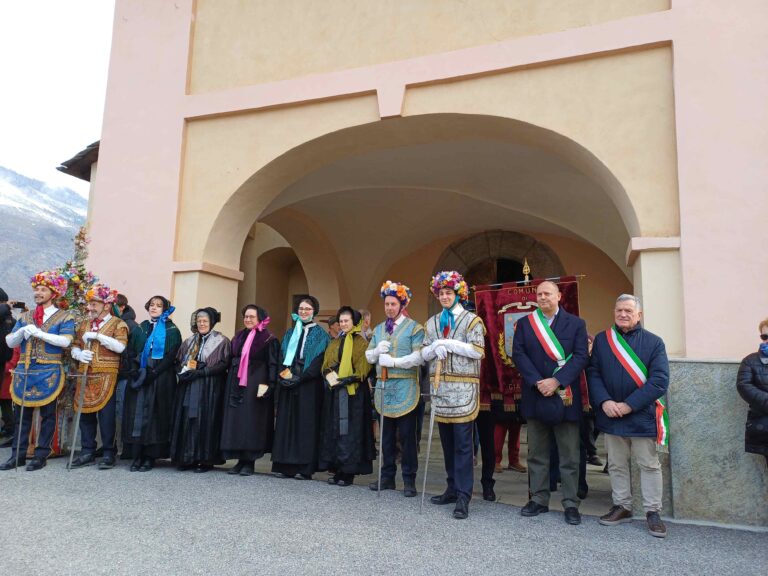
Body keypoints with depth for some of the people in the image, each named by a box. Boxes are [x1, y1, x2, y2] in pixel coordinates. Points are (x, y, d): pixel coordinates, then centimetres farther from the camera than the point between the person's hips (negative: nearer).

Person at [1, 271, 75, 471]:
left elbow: (65, 341, -15)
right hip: (24, 370, 4)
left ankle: (41, 455, 9)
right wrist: (23, 331, -9)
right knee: (22, 414, 7)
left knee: (47, 414, 2)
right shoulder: (24, 317, 16)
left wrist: (39, 333, -18)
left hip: (49, 372, -4)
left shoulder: (64, 317, 1)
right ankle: (18, 454, 15)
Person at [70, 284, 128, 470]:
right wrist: (79, 353, -3)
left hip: (106, 376, -6)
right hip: (85, 375, 6)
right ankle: (87, 452, 19)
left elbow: (120, 346, -15)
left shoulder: (118, 323, -1)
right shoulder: (84, 324, 18)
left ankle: (108, 453, 6)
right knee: (85, 412, 8)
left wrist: (97, 335, -16)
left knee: (106, 414, -4)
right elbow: (74, 346, 19)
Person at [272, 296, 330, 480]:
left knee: (306, 423, -4)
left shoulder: (321, 335, 3)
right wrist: (284, 374, -7)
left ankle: (305, 467, -1)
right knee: (286, 422, 2)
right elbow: (282, 356, 11)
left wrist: (300, 378, -16)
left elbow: (319, 361, -7)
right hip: (288, 384, 4)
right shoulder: (290, 333, 17)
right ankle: (285, 465, 6)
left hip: (309, 385, -4)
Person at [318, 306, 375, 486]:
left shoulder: (361, 343, 0)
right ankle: (337, 469, 12)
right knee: (334, 429, 5)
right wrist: (331, 376, -8)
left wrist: (347, 379, -19)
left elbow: (363, 369, -7)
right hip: (334, 391, 6)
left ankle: (349, 472, 1)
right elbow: (326, 365, 12)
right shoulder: (334, 343, 17)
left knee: (350, 430, -5)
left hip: (353, 392, -5)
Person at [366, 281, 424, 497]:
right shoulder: (378, 329, 15)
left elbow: (419, 357, -14)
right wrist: (377, 351, -8)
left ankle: (409, 480, 10)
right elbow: (368, 356, 14)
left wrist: (393, 361, -18)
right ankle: (387, 477, 22)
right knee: (386, 435, 12)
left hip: (405, 388, -5)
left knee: (406, 436, 1)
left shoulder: (414, 327, -4)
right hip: (383, 386, 6)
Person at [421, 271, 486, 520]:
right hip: (440, 386, 5)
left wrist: (446, 342, -13)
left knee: (463, 443, -4)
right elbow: (424, 354, 11)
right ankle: (453, 488, 24)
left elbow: (478, 351, -13)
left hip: (463, 387, -5)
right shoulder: (432, 322, 14)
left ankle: (463, 496, 1)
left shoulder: (471, 319, -1)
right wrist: (435, 347, -10)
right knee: (447, 441, 12)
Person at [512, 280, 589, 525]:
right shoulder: (524, 323, 7)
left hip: (565, 398, -1)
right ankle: (539, 500, 21)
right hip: (535, 398, 2)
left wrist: (556, 381, -16)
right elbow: (518, 354, -2)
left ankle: (571, 503, 15)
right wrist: (537, 382, -13)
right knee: (537, 454, 11)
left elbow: (581, 356, -6)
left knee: (569, 456, 5)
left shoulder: (576, 323, 4)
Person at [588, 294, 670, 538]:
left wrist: (629, 405, -17)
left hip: (642, 415, -2)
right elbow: (593, 373, 1)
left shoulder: (653, 342, -4)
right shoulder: (601, 340, 4)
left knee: (649, 465, 7)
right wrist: (604, 401, -15)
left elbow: (660, 380, -11)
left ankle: (652, 512, 18)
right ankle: (621, 506, 27)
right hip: (610, 415, 3)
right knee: (616, 464, 13)